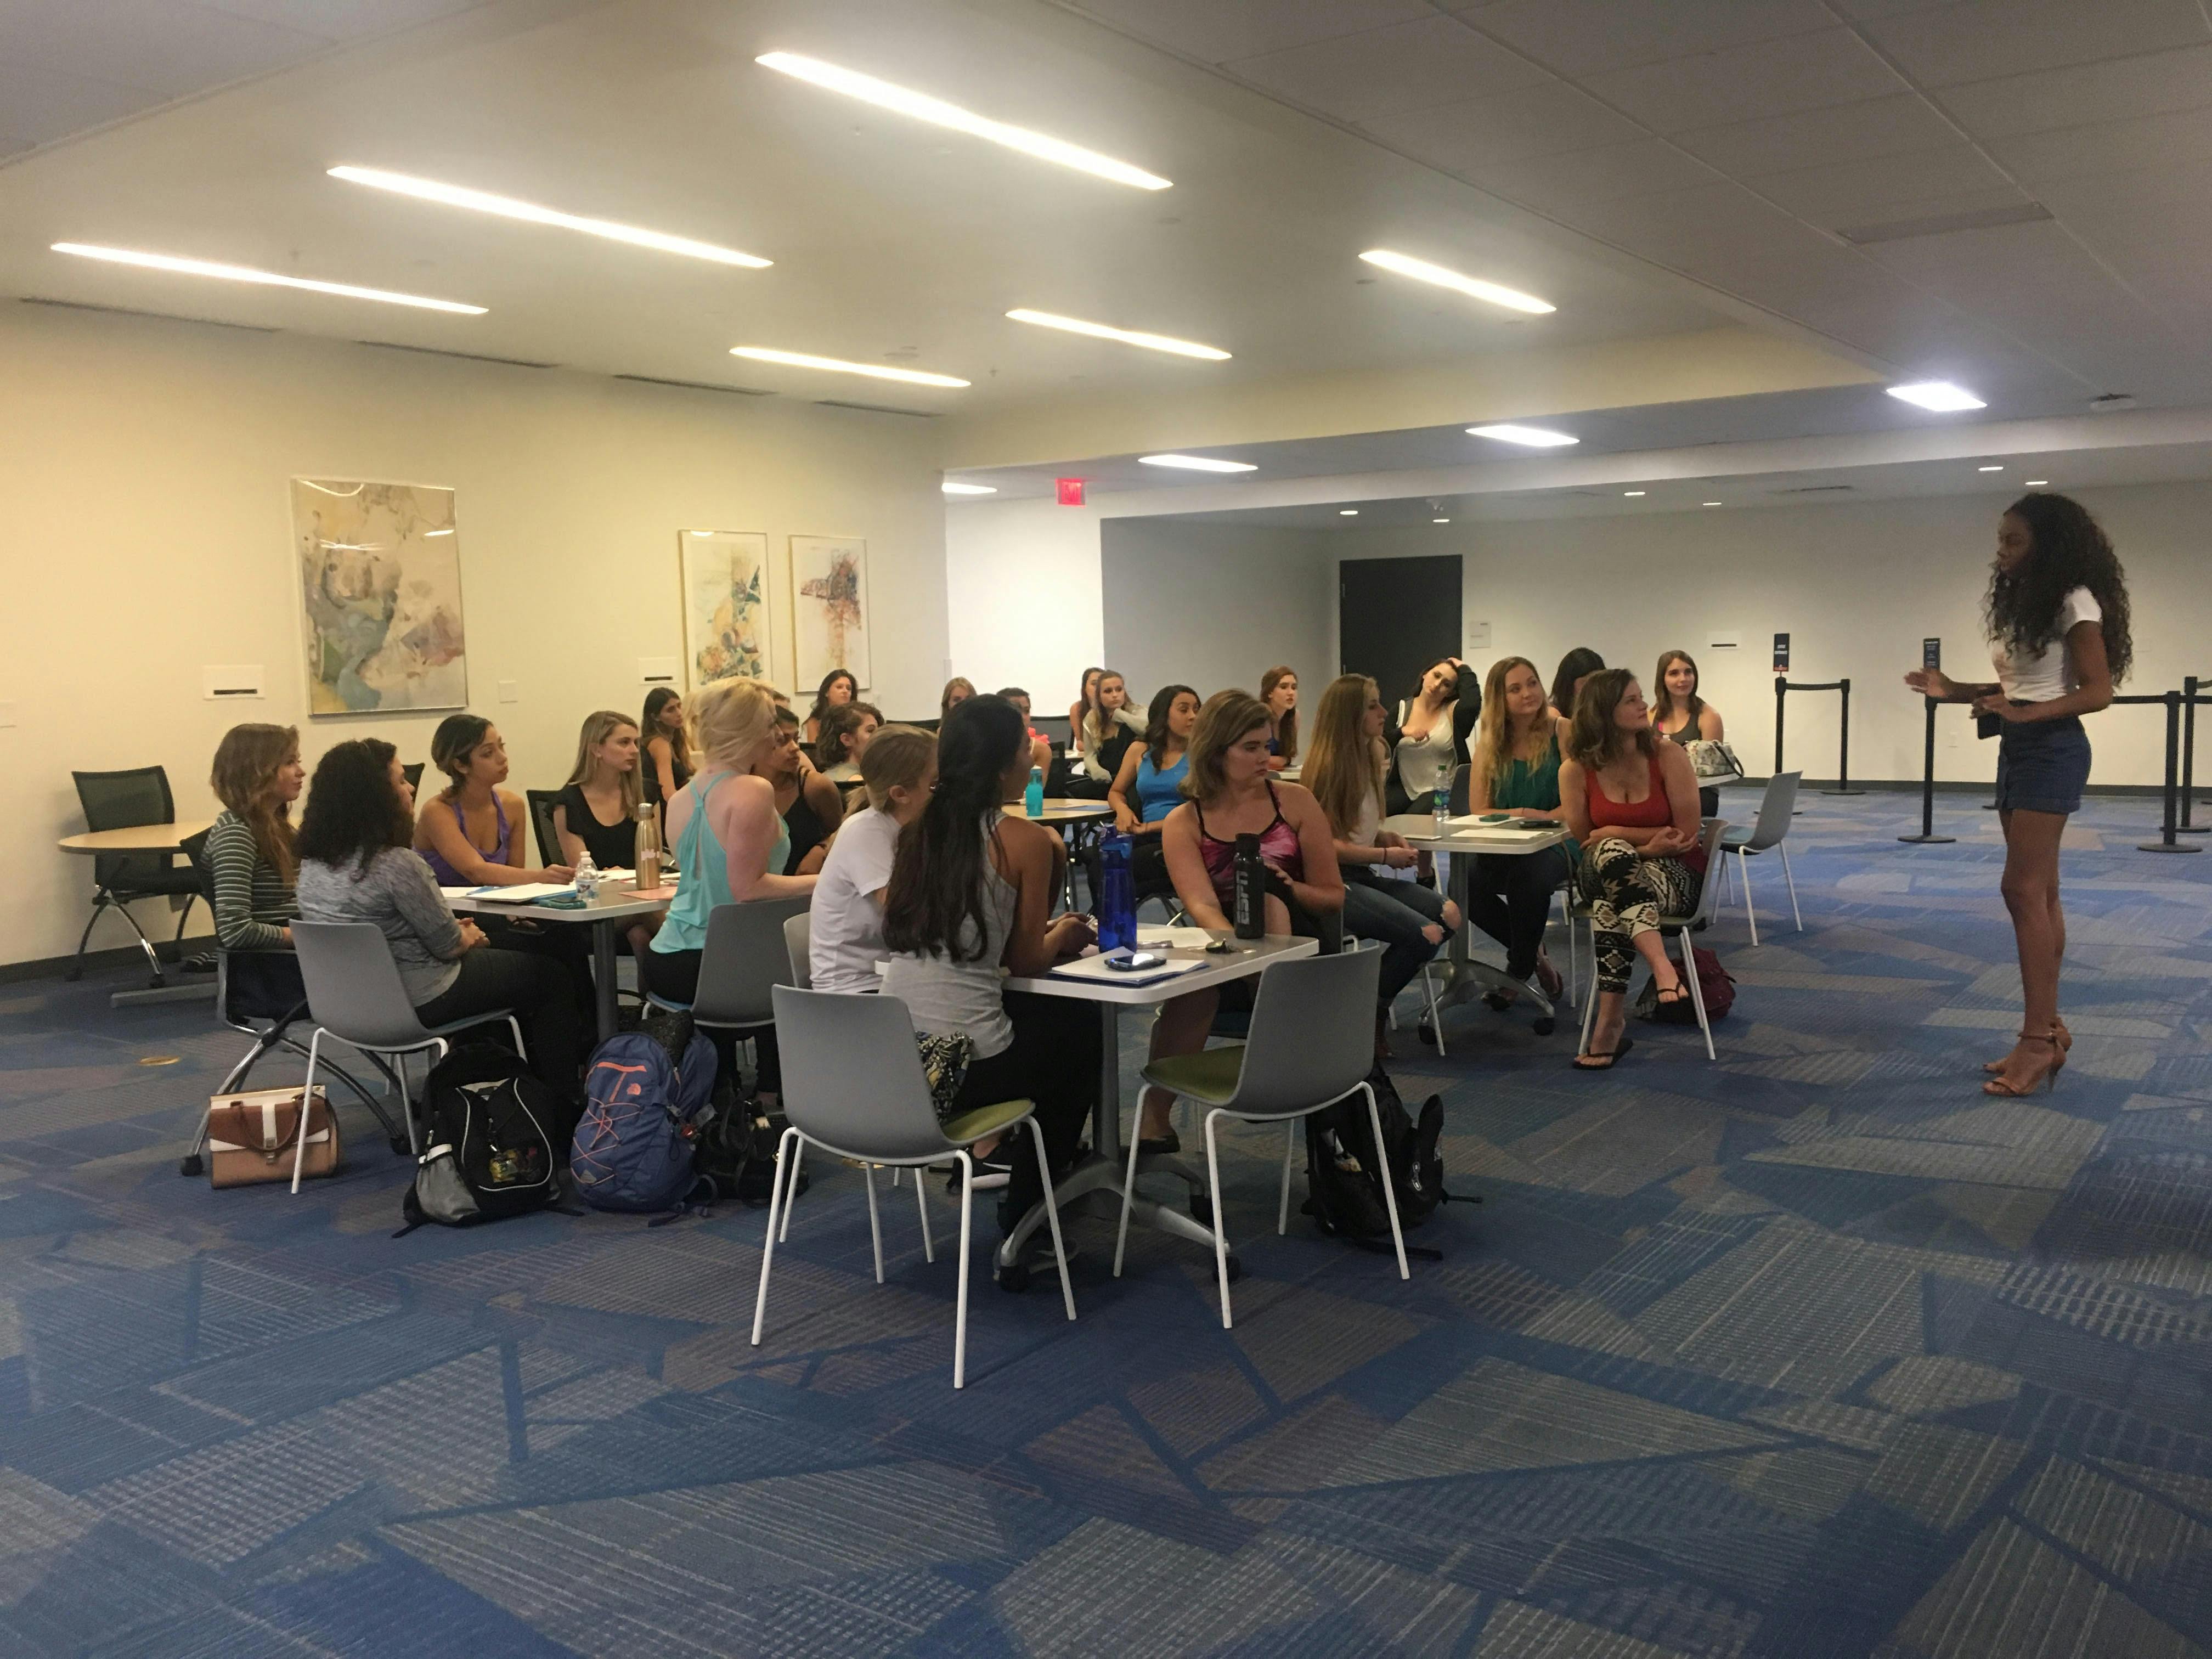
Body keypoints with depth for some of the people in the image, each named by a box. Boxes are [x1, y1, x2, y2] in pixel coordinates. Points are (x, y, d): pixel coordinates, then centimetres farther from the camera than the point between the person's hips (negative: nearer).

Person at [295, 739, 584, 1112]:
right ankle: (566, 1107, 16)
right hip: (418, 1002, -9)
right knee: (549, 978, 9)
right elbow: (448, 945, -19)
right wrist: (470, 936, 4)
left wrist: (459, 931, 10)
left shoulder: (312, 863, 0)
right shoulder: (396, 865, -27)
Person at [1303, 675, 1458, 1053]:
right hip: (1336, 881, -9)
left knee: (1448, 915, -10)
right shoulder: (1329, 767, -14)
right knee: (1425, 934, -22)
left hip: (1363, 876, 9)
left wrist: (1387, 837, 6)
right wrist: (1384, 856, -11)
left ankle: (1374, 1003, 2)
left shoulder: (1369, 760, 14)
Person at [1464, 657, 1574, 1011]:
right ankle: (1532, 952, 2)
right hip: (1503, 848, 3)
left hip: (1555, 843, -3)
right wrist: (1520, 815, -14)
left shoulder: (1561, 732, -2)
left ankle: (1518, 971, -7)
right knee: (1466, 884, -27)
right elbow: (1478, 811, 2)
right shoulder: (1489, 744, 7)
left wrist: (1546, 818, -22)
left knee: (1529, 876, -36)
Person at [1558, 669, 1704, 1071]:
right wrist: (1647, 841, -11)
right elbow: (1584, 842, 0)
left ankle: (1611, 1020, -42)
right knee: (1611, 853, -38)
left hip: (1675, 875, -1)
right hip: (1602, 871, 1)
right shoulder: (1576, 771, -3)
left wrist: (1612, 834, -11)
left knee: (1610, 901, -36)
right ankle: (1662, 966, -51)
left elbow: (1686, 835, -7)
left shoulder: (1668, 756, -6)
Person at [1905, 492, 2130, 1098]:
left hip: (2053, 750, -9)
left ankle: (2039, 1036, -9)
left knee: (2024, 891, -12)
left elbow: (2097, 692, -16)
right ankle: (2048, 1028, 14)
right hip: (2017, 750, 9)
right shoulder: (2020, 601, 16)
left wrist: (2024, 714, -28)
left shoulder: (2074, 602, -11)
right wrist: (1954, 691, 4)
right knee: (2039, 895, 9)